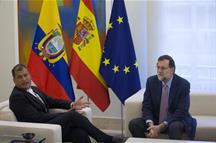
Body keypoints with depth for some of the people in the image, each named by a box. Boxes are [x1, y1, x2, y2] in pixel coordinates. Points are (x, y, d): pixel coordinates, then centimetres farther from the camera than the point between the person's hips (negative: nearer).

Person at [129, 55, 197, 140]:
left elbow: (181, 112, -19)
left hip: (176, 121, -4)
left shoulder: (183, 84, -14)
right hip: (155, 121, 4)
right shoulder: (151, 81, -3)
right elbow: (146, 107, -3)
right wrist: (151, 125, -23)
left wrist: (160, 127, -28)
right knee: (133, 124, -19)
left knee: (174, 127, -37)